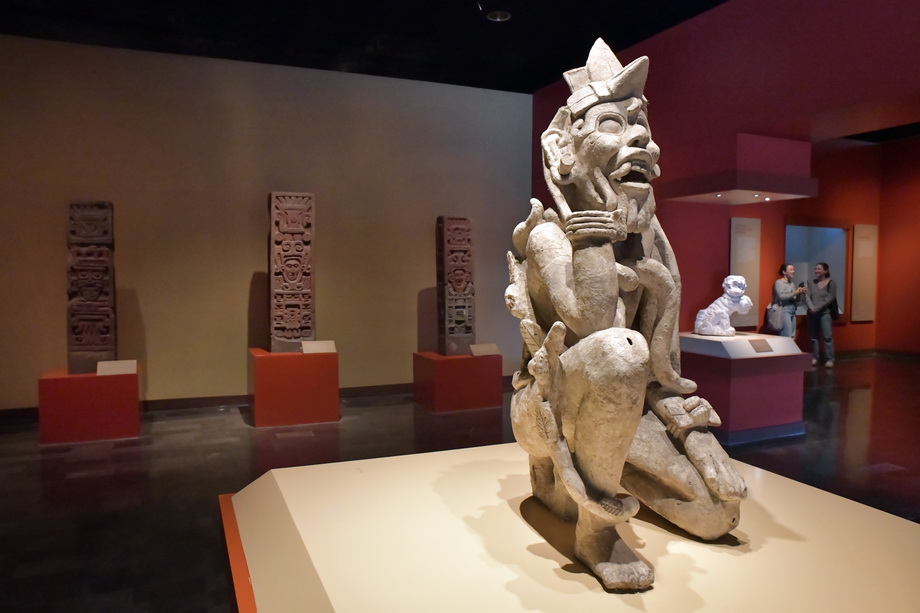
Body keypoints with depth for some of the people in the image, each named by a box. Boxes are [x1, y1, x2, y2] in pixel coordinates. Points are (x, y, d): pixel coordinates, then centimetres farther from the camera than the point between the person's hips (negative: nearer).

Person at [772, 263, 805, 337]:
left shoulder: (792, 284, 18)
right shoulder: (779, 282, -2)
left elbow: (797, 301, 18)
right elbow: (781, 297, -16)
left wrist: (799, 294, 0)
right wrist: (795, 293, -14)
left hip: (792, 311, 8)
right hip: (784, 310, -8)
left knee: (792, 337, 5)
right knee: (787, 337, -15)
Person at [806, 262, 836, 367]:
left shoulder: (831, 283, -1)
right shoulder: (811, 282, 8)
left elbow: (830, 298, -10)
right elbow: (807, 296, -2)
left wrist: (817, 308, -17)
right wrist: (811, 307, -19)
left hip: (825, 312, -4)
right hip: (812, 313, 4)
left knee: (827, 336, -8)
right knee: (813, 336, 8)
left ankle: (830, 359, -6)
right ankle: (814, 357, 16)